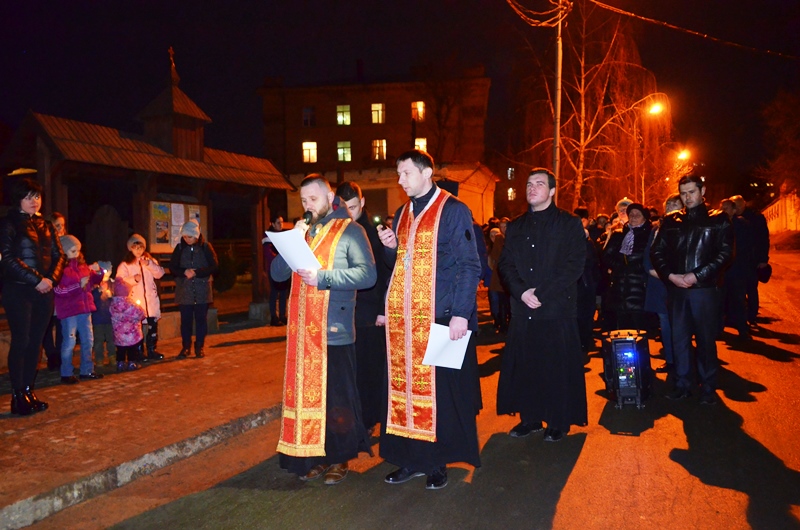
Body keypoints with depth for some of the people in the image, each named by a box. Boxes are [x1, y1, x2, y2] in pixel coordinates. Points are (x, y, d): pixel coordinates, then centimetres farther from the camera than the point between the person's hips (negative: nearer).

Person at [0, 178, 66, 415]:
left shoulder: (45, 226, 15)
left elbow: (59, 255, 11)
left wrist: (52, 279, -6)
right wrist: (36, 280, -17)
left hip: (44, 291, 5)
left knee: (36, 342, 7)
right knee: (21, 341, -4)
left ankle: (29, 391, 15)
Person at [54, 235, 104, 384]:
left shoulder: (81, 265, 9)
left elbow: (94, 281, 16)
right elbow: (58, 290, -18)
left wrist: (98, 272, -3)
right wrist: (79, 285, -22)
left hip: (84, 307, 7)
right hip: (69, 310, -7)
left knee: (88, 340, 12)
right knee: (70, 341, -2)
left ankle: (87, 370, 22)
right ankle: (66, 374, 8)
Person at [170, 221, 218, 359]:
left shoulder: (206, 247, -2)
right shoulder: (179, 248, 4)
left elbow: (214, 266, -6)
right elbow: (172, 267, 5)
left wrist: (196, 272, -16)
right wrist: (184, 272, -15)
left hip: (202, 290, -1)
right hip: (184, 290, 1)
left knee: (201, 319, 4)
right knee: (185, 319, 5)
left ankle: (200, 346, 15)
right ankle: (185, 347, 17)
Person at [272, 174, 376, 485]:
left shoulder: (350, 230, -1)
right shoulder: (302, 232, 17)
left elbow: (367, 274, -15)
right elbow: (277, 273, 11)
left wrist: (322, 277, -21)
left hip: (335, 329, -5)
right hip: (302, 329, 6)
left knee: (336, 396, 2)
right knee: (306, 392, 9)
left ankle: (339, 458, 18)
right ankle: (315, 456, 23)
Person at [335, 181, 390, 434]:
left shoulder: (376, 232, 0)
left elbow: (387, 273, -2)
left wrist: (384, 309, -7)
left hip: (370, 314, -2)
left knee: (370, 368, 4)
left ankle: (369, 419, 17)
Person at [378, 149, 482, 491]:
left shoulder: (453, 211, -5)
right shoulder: (402, 214, 15)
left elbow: (470, 266, -10)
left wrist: (461, 314, -17)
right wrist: (390, 247, -1)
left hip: (440, 316, -6)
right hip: (404, 318, 6)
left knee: (439, 388, 1)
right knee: (405, 386, 7)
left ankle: (438, 462, 14)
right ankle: (412, 458, 19)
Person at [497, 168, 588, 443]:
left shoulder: (569, 224, 1)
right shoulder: (516, 227, 15)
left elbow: (575, 265, -7)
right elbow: (505, 264, 10)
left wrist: (542, 294, -14)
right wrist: (521, 291, -9)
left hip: (558, 309, -4)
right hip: (522, 309, 4)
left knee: (558, 367, 2)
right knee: (523, 366, 6)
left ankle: (559, 421, 16)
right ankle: (529, 418, 20)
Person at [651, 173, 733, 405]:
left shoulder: (718, 219, 3)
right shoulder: (671, 221, 11)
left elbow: (724, 253, -6)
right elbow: (657, 252, 8)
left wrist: (696, 275, -14)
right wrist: (670, 275, -7)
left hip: (704, 288, -3)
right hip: (676, 288, 3)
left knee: (706, 339, 2)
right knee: (679, 338, 8)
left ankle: (708, 388, 14)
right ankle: (682, 384, 18)